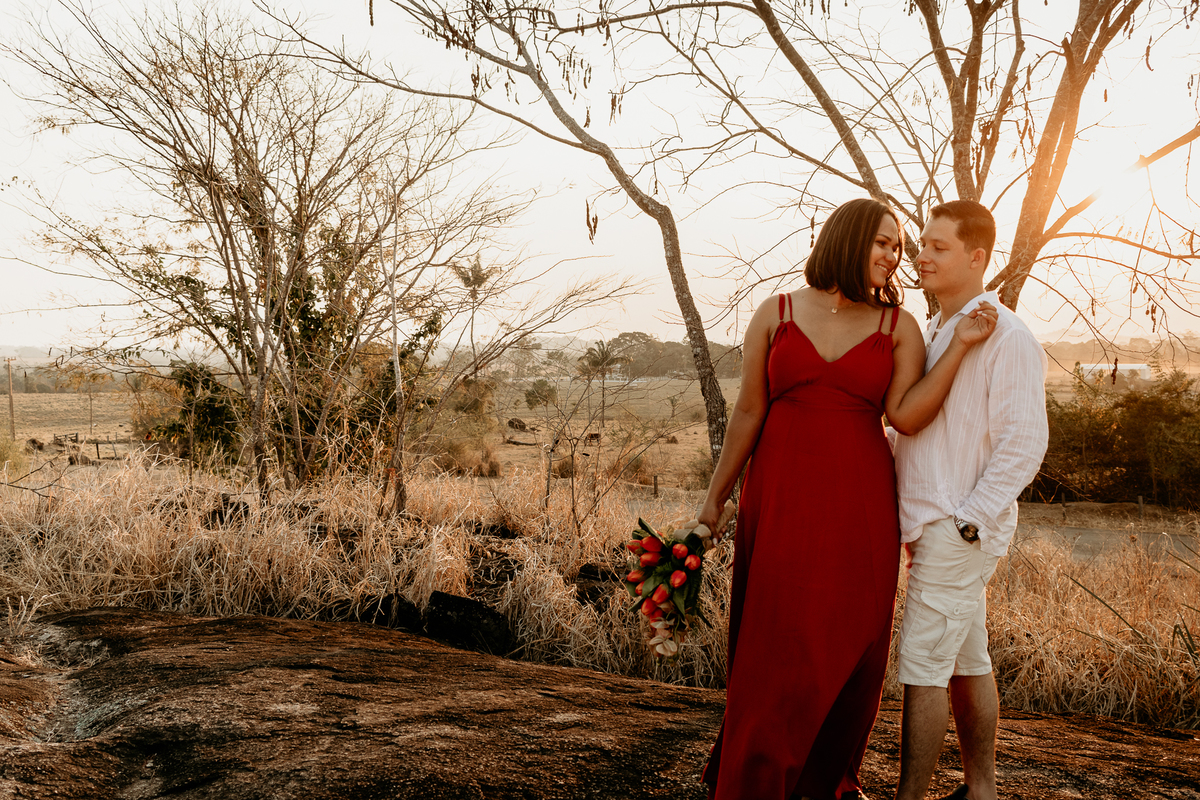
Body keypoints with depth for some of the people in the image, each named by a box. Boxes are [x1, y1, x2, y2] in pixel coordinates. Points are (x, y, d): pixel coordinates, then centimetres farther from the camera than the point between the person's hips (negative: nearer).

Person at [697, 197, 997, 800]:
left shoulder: (899, 327, 6)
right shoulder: (776, 314, 4)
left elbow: (906, 415, -8)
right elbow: (748, 412, 5)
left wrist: (961, 345, -12)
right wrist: (714, 501, 6)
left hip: (860, 506, 1)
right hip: (781, 499, -1)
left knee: (849, 648, 8)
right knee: (772, 646, 3)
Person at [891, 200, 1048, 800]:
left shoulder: (1005, 337, -13)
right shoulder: (934, 332, 15)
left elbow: (1024, 445, -17)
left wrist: (966, 523, -17)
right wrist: (916, 518, 12)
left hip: (958, 531, -9)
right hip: (933, 526, 9)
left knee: (923, 666, -5)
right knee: (967, 661, 15)